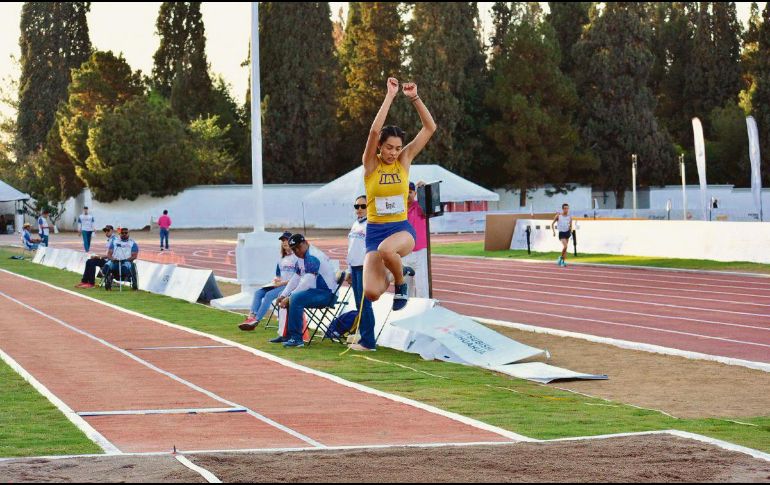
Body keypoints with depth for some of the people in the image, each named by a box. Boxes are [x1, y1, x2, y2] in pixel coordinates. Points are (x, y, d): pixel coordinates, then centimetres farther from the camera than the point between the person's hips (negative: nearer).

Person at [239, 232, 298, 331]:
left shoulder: (296, 257, -5)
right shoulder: (282, 259, 20)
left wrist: (282, 283, -16)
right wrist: (276, 279, 1)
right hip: (279, 284, 8)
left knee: (269, 295, -28)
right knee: (258, 293, -11)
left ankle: (256, 320, -32)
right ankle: (252, 317, -26)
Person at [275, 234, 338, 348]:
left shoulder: (312, 256, -19)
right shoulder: (302, 258, 12)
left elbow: (307, 283, -25)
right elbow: (295, 279, 18)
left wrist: (289, 297, -21)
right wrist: (283, 295, 6)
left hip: (327, 294, -11)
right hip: (316, 291, 11)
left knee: (295, 298, -30)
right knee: (286, 300, 17)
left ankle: (297, 338, -28)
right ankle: (288, 335, 21)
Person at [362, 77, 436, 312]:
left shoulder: (404, 160, 2)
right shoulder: (371, 163, -3)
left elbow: (430, 127, -3)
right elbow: (375, 130, -20)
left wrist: (414, 98, -13)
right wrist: (390, 95, -20)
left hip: (401, 229, 0)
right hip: (375, 230, 0)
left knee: (386, 249, -39)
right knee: (371, 293, -18)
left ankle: (401, 283, -6)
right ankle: (387, 278, 21)